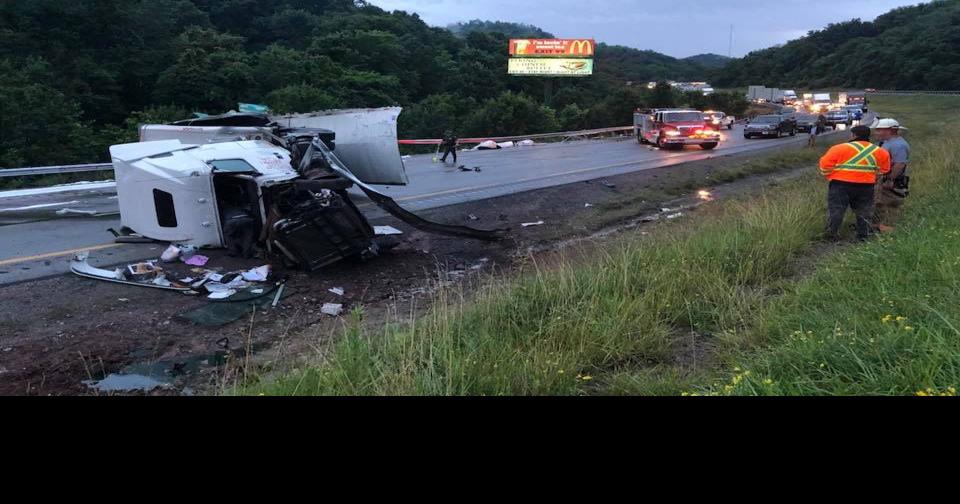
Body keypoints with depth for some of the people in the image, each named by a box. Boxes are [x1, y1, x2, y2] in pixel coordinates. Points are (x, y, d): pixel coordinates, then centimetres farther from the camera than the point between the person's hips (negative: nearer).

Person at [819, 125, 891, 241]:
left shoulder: (840, 148, -11)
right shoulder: (879, 151, 4)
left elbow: (825, 165, -9)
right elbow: (884, 169, 11)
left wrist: (830, 176, 8)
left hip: (841, 185, -3)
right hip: (866, 186, 3)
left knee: (836, 210, 5)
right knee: (864, 212, 15)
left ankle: (832, 236, 8)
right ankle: (864, 236, 22)